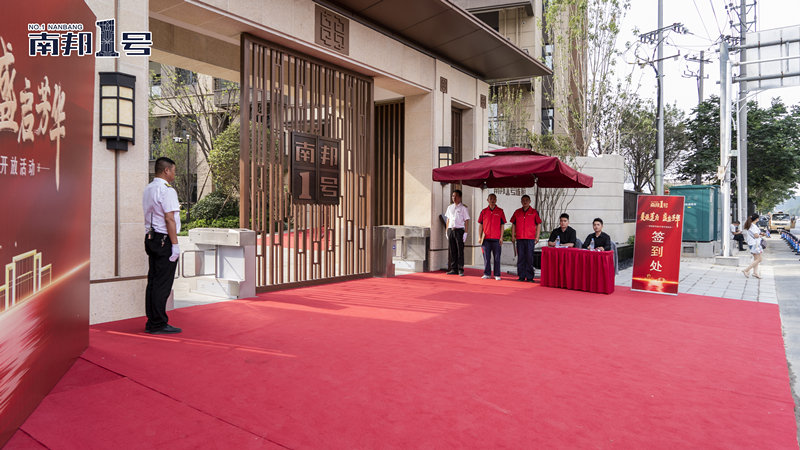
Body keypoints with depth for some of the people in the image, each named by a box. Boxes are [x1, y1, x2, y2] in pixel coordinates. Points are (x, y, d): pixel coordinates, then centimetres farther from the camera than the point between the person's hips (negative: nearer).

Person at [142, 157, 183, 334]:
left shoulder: (148, 189, 16)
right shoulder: (167, 191, -13)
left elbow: (151, 216, 18)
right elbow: (169, 219, -17)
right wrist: (175, 244, -16)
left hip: (150, 238, 10)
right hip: (164, 240, -9)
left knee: (152, 281, 11)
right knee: (162, 284, -4)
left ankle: (151, 323, 17)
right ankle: (159, 324, 1)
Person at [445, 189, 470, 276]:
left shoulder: (463, 208, 0)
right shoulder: (450, 207, 15)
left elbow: (466, 220, -2)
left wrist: (465, 233, -10)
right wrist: (447, 231, 12)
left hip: (459, 230, -4)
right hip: (450, 230, 5)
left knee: (460, 250, -3)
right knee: (452, 251, 6)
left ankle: (460, 269, 2)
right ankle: (453, 269, 11)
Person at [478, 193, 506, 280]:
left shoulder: (500, 211, 5)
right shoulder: (484, 211, 8)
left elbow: (502, 225, 4)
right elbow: (480, 225, 10)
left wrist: (501, 237, -3)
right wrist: (479, 237, 3)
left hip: (496, 238, -1)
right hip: (486, 238, 1)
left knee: (497, 257, 2)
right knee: (486, 257, 5)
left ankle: (497, 275, 9)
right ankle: (487, 274, 13)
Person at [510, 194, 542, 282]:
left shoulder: (534, 212, 5)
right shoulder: (517, 212, 11)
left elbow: (538, 224, 4)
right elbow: (513, 224, 14)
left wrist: (537, 237, -2)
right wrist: (513, 236, 7)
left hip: (530, 239, -2)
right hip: (519, 238, 2)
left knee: (529, 258, -2)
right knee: (520, 257, 3)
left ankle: (530, 277, 5)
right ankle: (521, 276, 10)